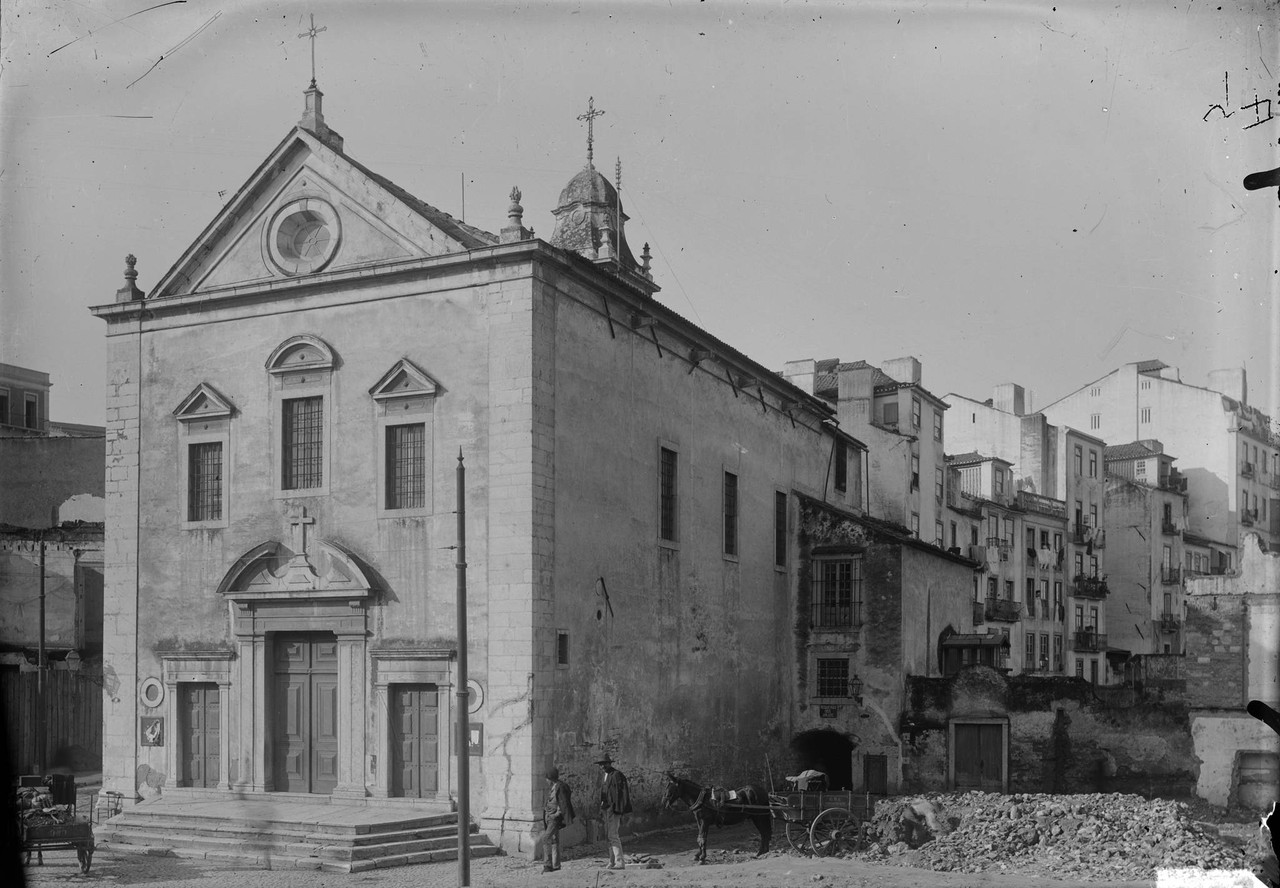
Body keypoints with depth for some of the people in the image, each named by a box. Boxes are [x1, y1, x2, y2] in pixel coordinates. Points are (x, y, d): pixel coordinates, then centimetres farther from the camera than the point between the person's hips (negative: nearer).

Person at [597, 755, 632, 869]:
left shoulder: (617, 775, -10)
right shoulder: (606, 776, 19)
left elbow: (619, 793, -16)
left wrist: (616, 809, -21)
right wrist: (602, 810, 18)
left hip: (614, 809, -9)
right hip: (607, 809, 9)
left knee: (613, 835, -14)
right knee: (609, 836, 10)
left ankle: (620, 862, -13)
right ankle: (612, 862, 14)